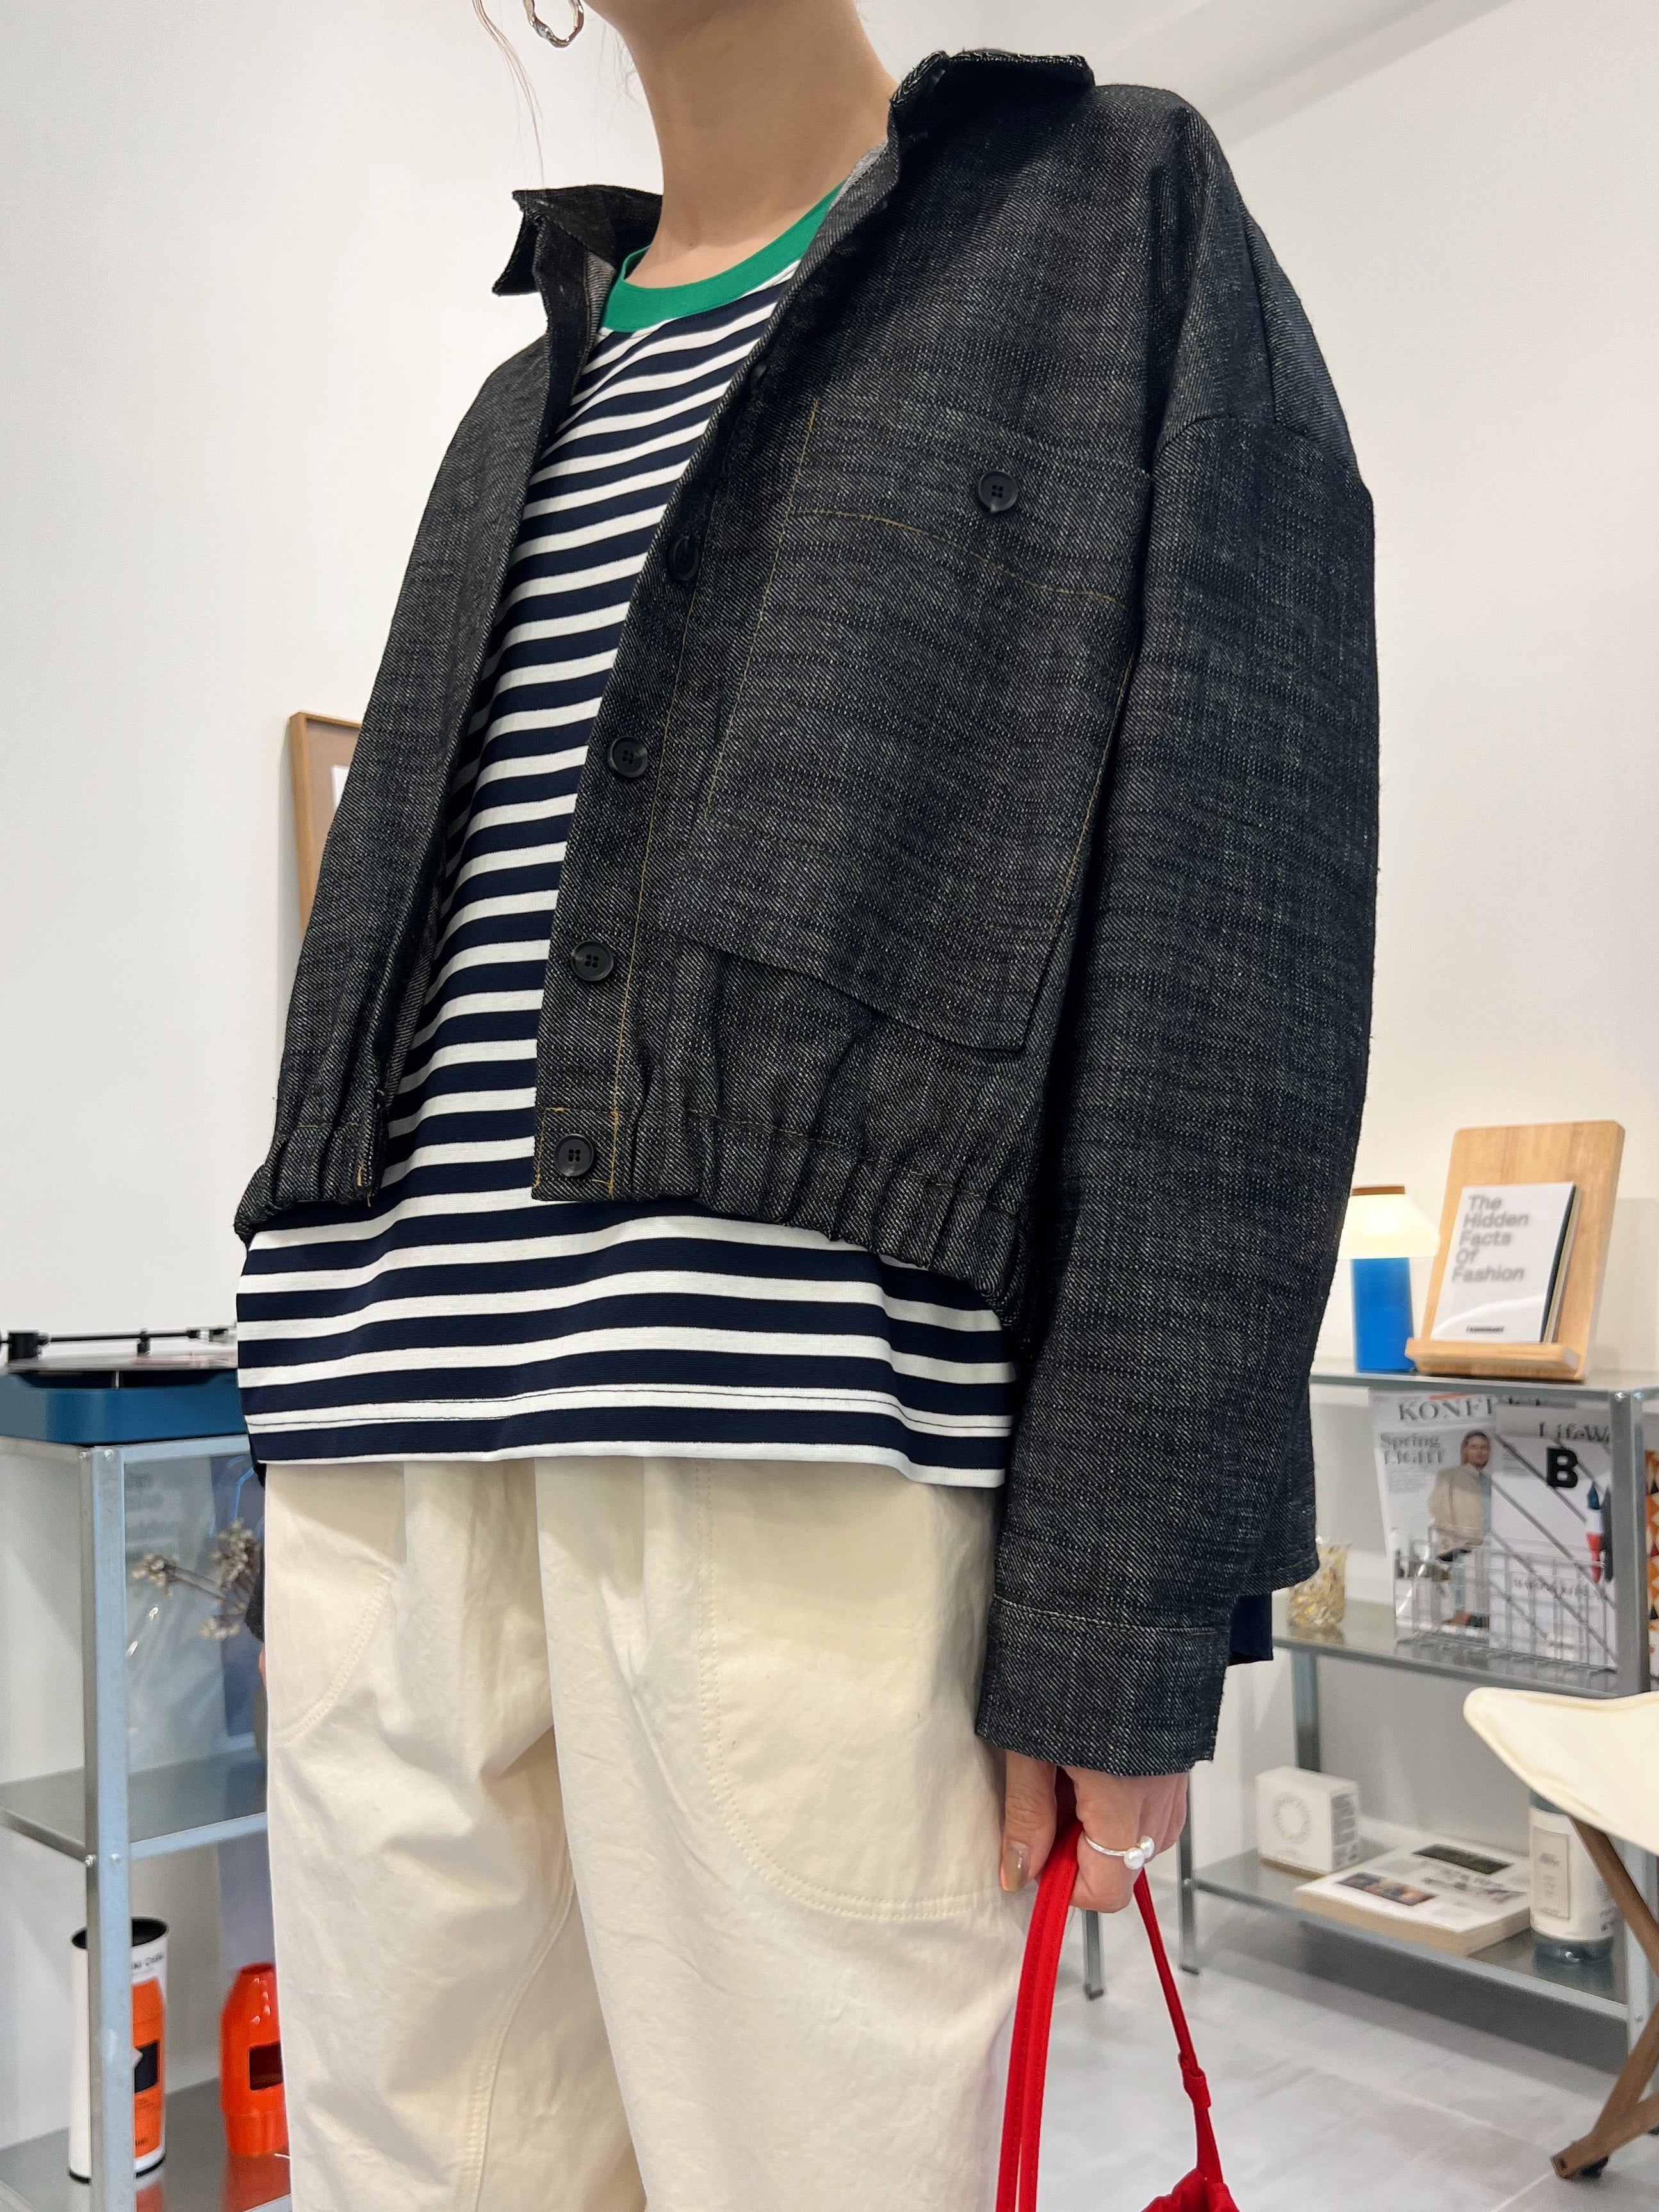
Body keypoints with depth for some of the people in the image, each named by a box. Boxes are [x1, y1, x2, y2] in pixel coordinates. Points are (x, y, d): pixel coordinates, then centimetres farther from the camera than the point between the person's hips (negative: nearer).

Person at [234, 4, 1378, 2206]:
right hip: (391, 1479, 6)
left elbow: (1230, 938, -4)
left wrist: (1119, 1600, -11)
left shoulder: (1124, 222, 9)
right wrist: (336, 1448, 17)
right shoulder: (517, 416, 26)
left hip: (799, 1479, -5)